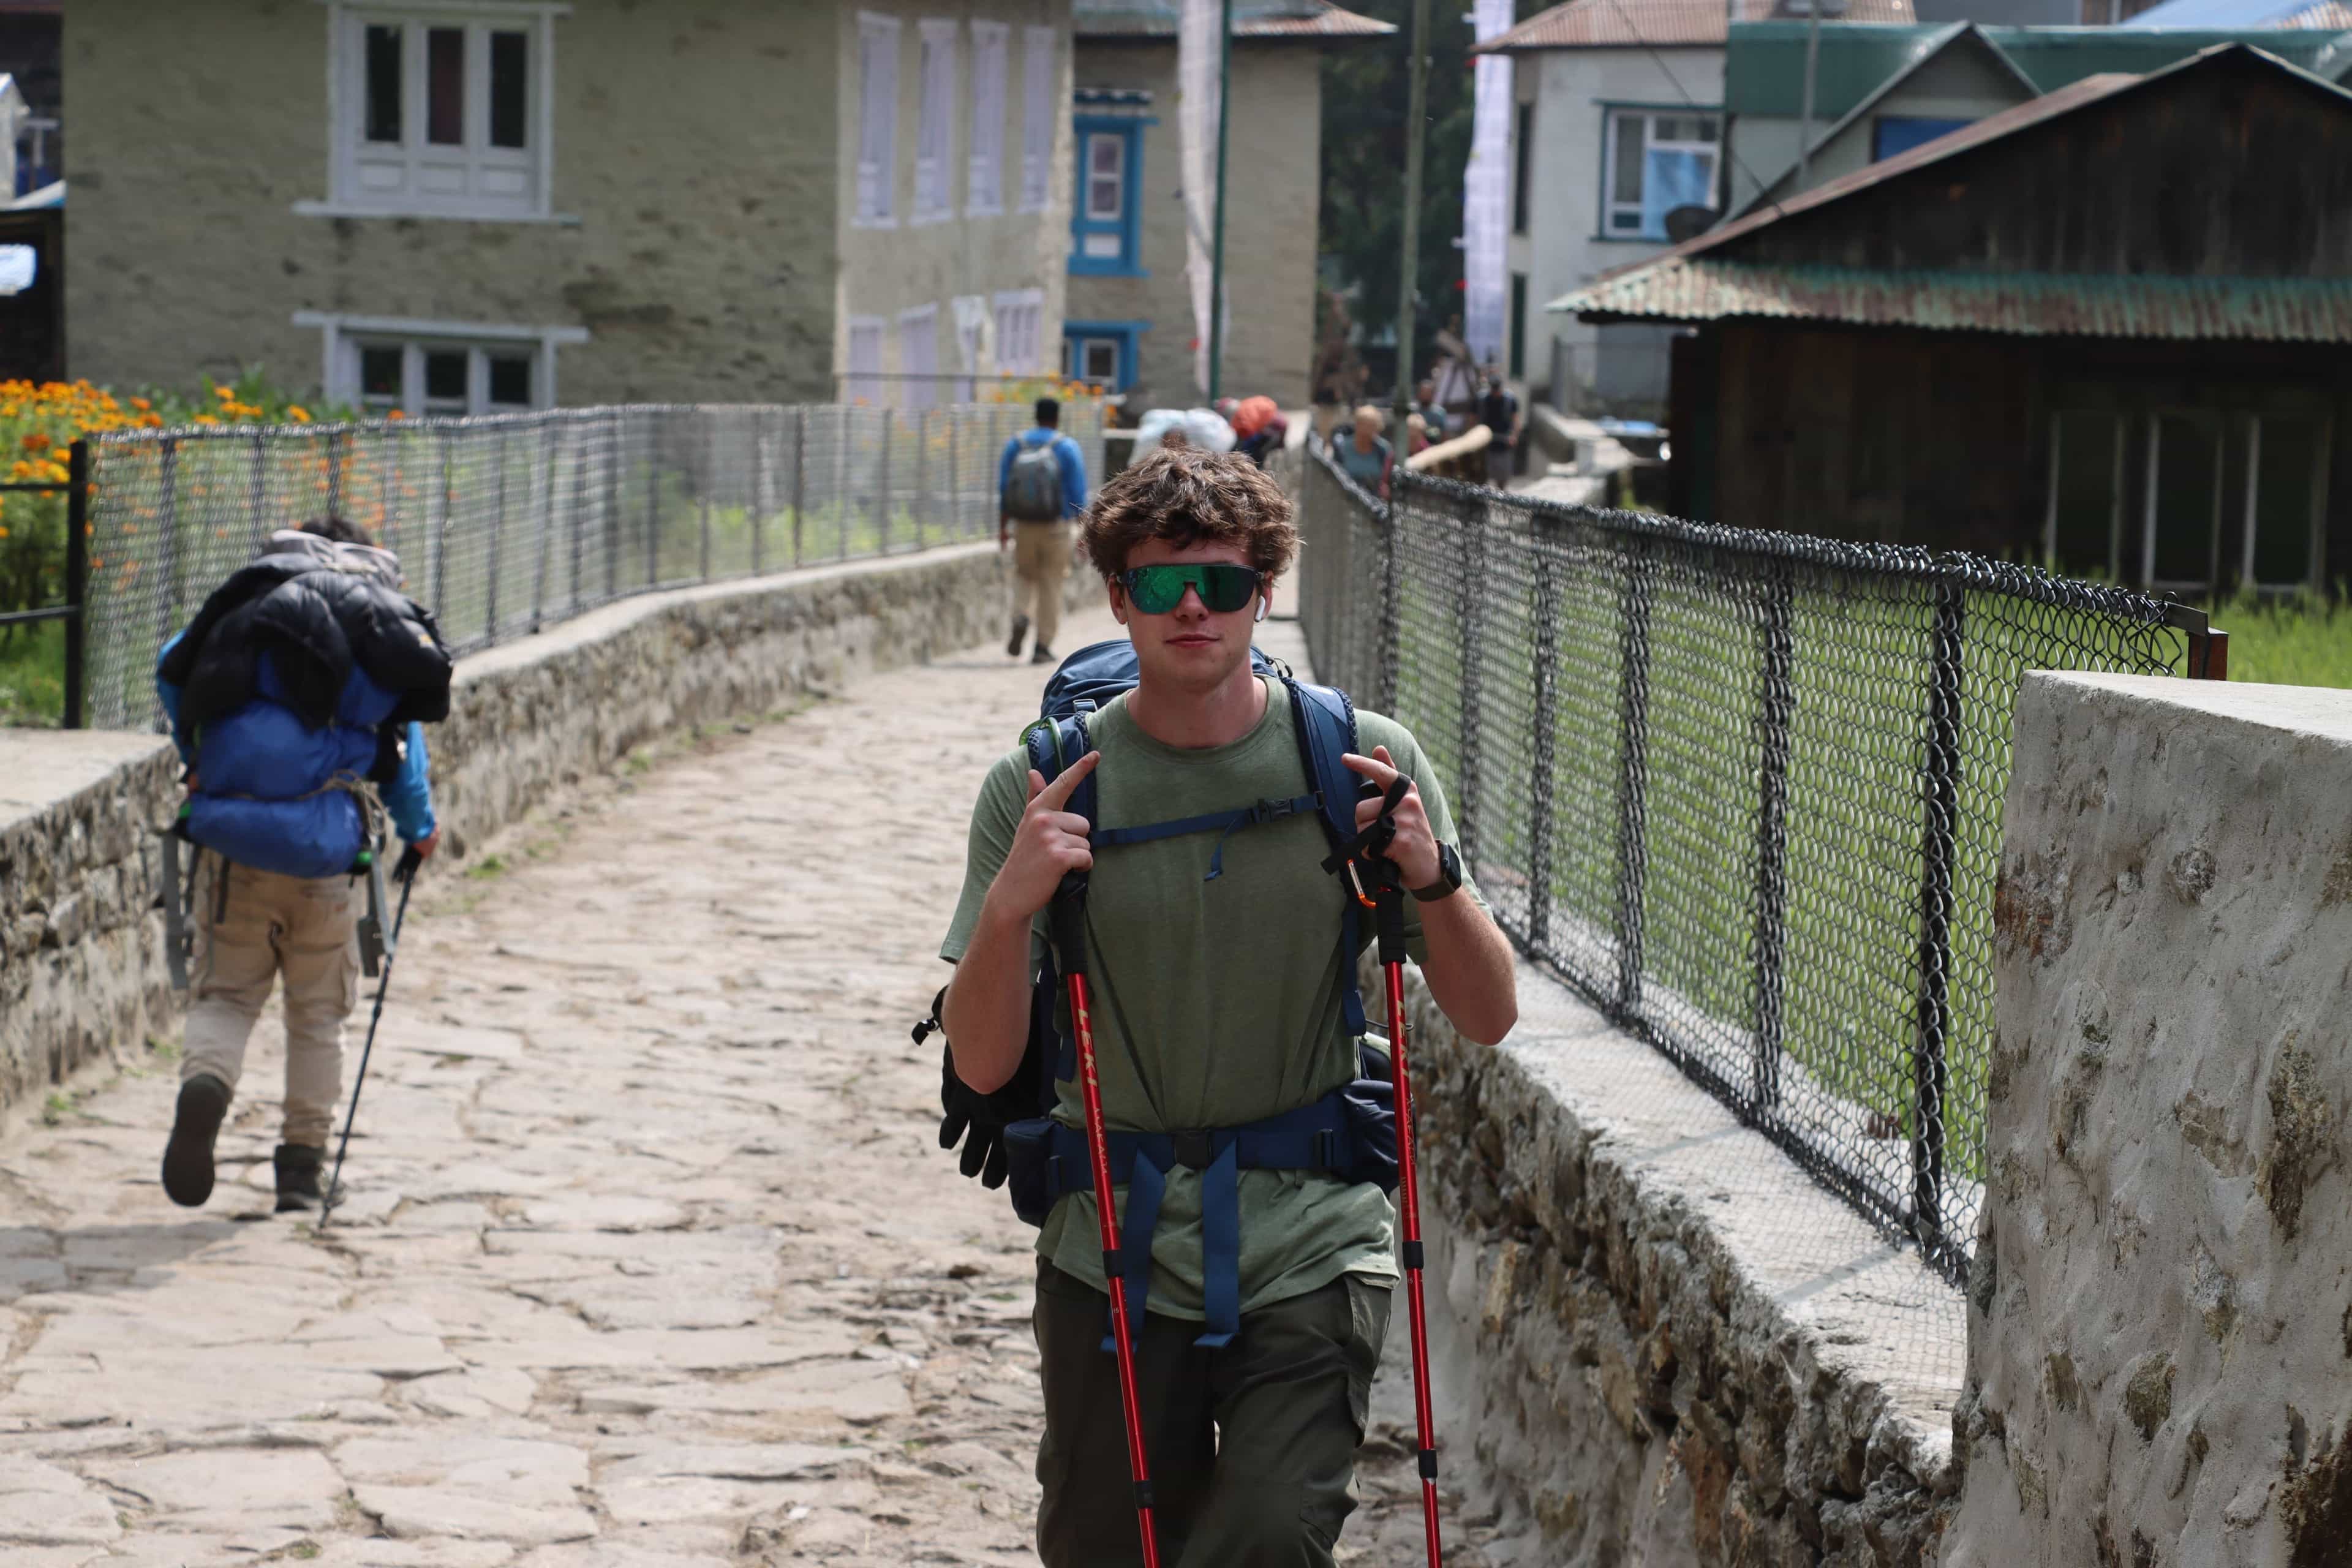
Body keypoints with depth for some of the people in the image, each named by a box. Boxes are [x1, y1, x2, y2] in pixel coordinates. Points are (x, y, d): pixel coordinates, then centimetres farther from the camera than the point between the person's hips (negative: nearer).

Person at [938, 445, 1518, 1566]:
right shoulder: (1042, 790, -5)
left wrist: (1433, 877, -17)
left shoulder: (1362, 760, -3)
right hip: (1115, 1257, 1)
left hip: (1311, 1251, -1)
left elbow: (1487, 1018, 1)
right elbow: (983, 1066, -6)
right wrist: (1009, 906, -22)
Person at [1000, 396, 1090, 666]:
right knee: (1051, 584, 6)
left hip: (1023, 524, 2)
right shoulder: (1067, 448, -6)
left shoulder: (1016, 444, 2)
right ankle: (1043, 647, 5)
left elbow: (1003, 488, 3)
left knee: (1024, 573, 22)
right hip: (1056, 525, -2)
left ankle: (1020, 617, -6)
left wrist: (1002, 526, 9)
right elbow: (1078, 493, -6)